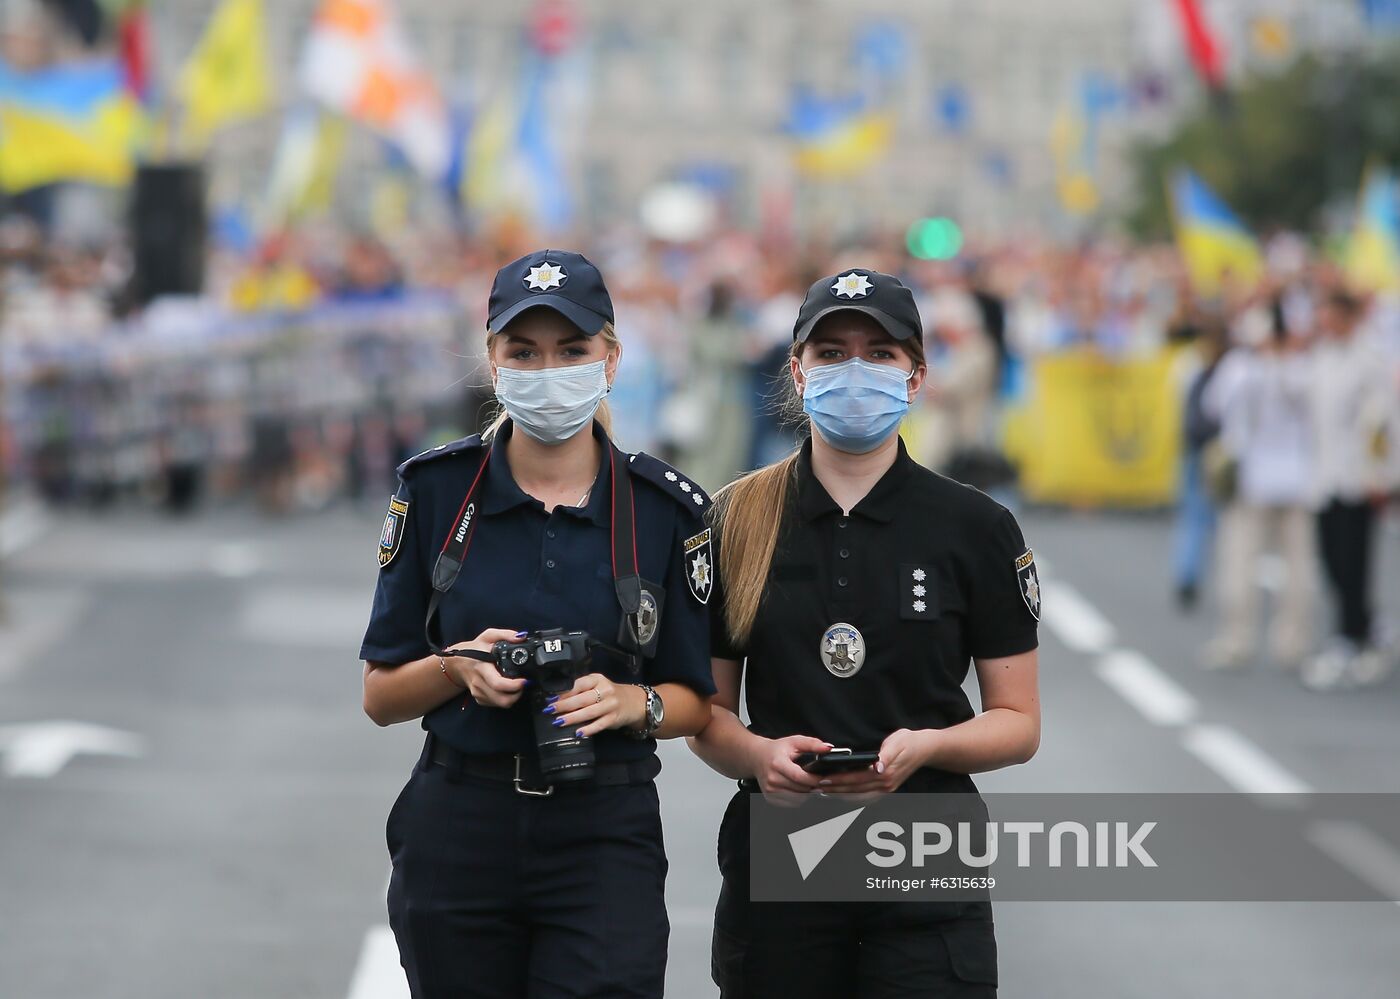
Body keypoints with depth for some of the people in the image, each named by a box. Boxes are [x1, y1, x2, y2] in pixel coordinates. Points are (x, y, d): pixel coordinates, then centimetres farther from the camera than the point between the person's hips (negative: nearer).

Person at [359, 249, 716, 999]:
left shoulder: (667, 509, 0)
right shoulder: (435, 488, 1)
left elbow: (695, 700, 8)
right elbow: (380, 697, 5)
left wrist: (634, 703, -13)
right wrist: (457, 668, -15)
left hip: (605, 841, -1)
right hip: (457, 832, 1)